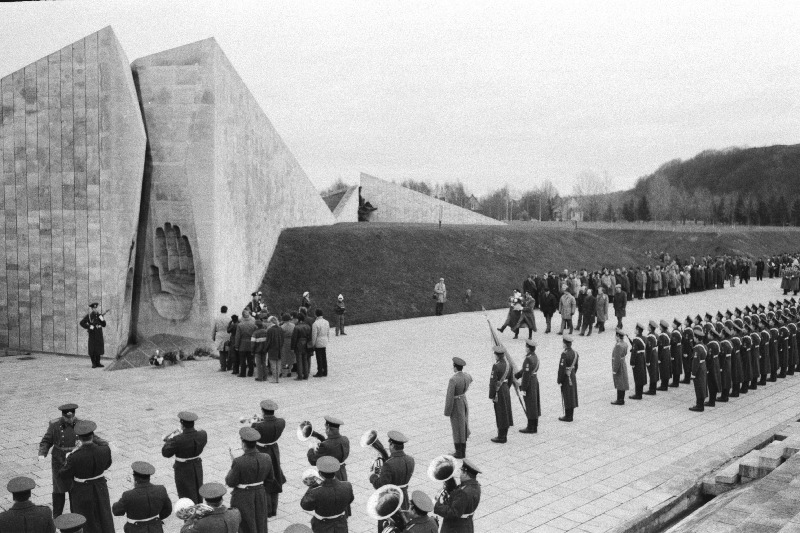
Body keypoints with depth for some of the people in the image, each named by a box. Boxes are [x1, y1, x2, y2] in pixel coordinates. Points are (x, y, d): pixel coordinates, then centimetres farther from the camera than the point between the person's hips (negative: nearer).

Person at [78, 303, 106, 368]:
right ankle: (93, 363, 4)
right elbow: (82, 323, -8)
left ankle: (98, 363, 14)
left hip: (99, 335, 4)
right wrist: (89, 327, -17)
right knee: (92, 349, -3)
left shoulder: (99, 315, 10)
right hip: (92, 335, -4)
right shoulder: (89, 316, -2)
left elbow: (104, 325, 11)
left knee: (99, 348, 6)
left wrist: (102, 320, -9)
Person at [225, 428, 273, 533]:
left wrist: (230, 472, 3)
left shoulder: (239, 462, -26)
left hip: (243, 498, -4)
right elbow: (270, 478, 2)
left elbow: (230, 483, -15)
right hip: (260, 496, 4)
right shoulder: (266, 458, -11)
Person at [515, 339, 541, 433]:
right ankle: (534, 426, 23)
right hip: (535, 381, 9)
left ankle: (531, 428, 8)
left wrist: (523, 389, -18)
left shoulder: (528, 359, -23)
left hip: (529, 383, -9)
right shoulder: (535, 357, 7)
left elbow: (526, 375, -23)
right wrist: (514, 376, 19)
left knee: (530, 405, 0)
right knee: (534, 405, 14)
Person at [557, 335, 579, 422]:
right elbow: (576, 366, 12)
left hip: (566, 378, -8)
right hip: (573, 377, 8)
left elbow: (562, 368, -21)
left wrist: (559, 380, -14)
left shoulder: (564, 354, -22)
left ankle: (568, 416, 7)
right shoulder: (575, 353, 3)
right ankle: (570, 415, 22)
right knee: (572, 396, 13)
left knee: (567, 396, 0)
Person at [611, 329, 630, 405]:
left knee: (619, 384, -1)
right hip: (623, 365, 9)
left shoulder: (618, 345, -25)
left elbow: (617, 359, -25)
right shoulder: (625, 344, 2)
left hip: (618, 367, -9)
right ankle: (621, 399, 23)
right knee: (621, 384, 15)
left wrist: (614, 370, -20)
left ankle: (620, 400, 6)